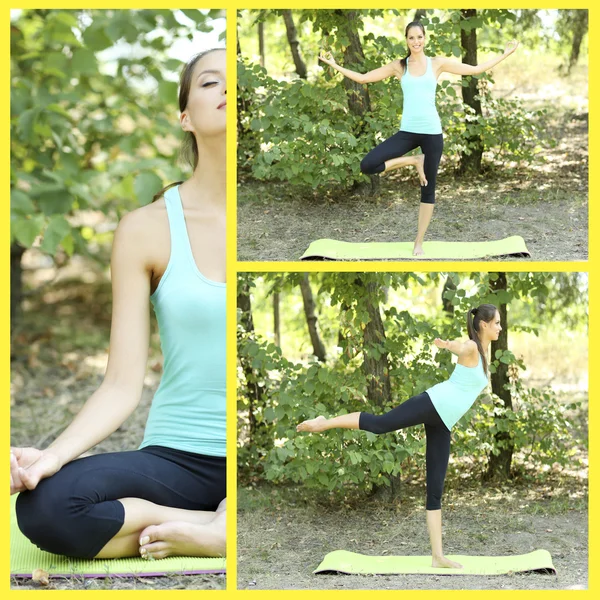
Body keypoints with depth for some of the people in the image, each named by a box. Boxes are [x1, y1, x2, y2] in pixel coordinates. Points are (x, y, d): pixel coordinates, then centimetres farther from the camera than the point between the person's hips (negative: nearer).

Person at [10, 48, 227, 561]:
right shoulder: (147, 230, 1)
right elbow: (123, 387, -3)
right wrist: (51, 456, -19)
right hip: (180, 456, 0)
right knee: (45, 507, -29)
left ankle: (221, 530, -18)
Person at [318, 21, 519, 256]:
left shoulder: (437, 63, 3)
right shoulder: (398, 66, 6)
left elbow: (475, 69, 8)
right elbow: (363, 78, 9)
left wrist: (504, 54, 7)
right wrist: (335, 65, 3)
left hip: (432, 132, -1)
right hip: (407, 131, 1)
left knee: (428, 189, 5)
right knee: (367, 165, -17)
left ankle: (419, 242, 17)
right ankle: (414, 161, 5)